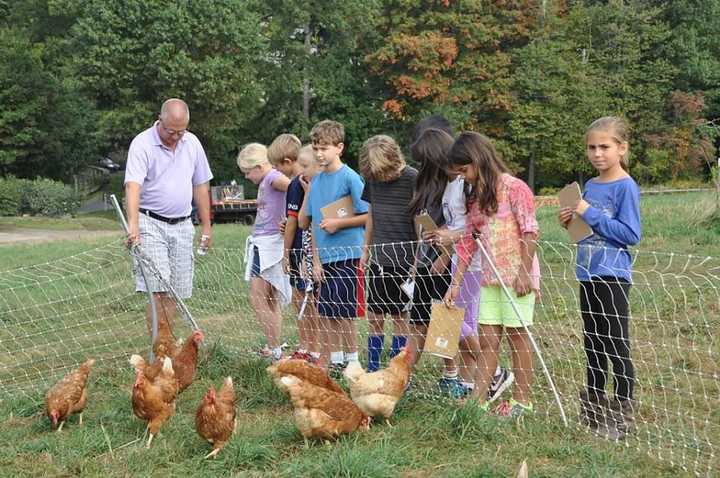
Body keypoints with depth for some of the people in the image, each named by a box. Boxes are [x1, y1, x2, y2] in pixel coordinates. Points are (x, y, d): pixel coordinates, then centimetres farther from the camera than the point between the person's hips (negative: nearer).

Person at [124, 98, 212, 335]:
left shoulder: (192, 143, 7)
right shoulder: (142, 144, -11)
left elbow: (200, 186, 15)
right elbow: (133, 185, -24)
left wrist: (206, 226, 14)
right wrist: (133, 224, -38)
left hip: (182, 226, 5)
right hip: (150, 224, -5)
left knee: (175, 292, 5)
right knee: (157, 289, -13)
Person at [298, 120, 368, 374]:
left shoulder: (350, 177, -9)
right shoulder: (317, 180, 10)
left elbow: (368, 216, -9)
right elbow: (308, 222, 13)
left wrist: (338, 223, -13)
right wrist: (316, 260, 8)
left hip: (347, 255, -7)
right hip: (325, 257, 7)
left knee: (344, 313, -1)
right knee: (326, 314, 11)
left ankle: (352, 362, 11)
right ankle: (336, 361, 23)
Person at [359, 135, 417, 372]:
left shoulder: (412, 178, -11)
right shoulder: (373, 178, 6)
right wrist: (366, 250, 19)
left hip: (403, 259, -5)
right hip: (378, 257, 5)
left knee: (399, 316, 3)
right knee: (374, 317, 8)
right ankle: (372, 369, 16)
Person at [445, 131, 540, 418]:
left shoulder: (514, 187, -10)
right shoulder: (475, 196, 11)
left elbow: (529, 232, -13)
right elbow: (468, 241, 12)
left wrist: (524, 272, -17)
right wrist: (456, 283, 9)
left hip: (517, 274, -7)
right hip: (490, 277, 7)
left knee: (517, 336, 1)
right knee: (487, 340, 6)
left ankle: (522, 400, 10)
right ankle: (478, 399, 9)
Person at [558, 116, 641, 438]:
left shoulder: (626, 186, -11)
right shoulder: (590, 186, 11)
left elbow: (631, 234, -17)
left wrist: (590, 214, -18)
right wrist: (572, 221, 0)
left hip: (612, 277, -8)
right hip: (587, 275, 8)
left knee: (616, 346, -1)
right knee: (592, 345, 16)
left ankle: (622, 415, 7)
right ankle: (593, 408, 28)